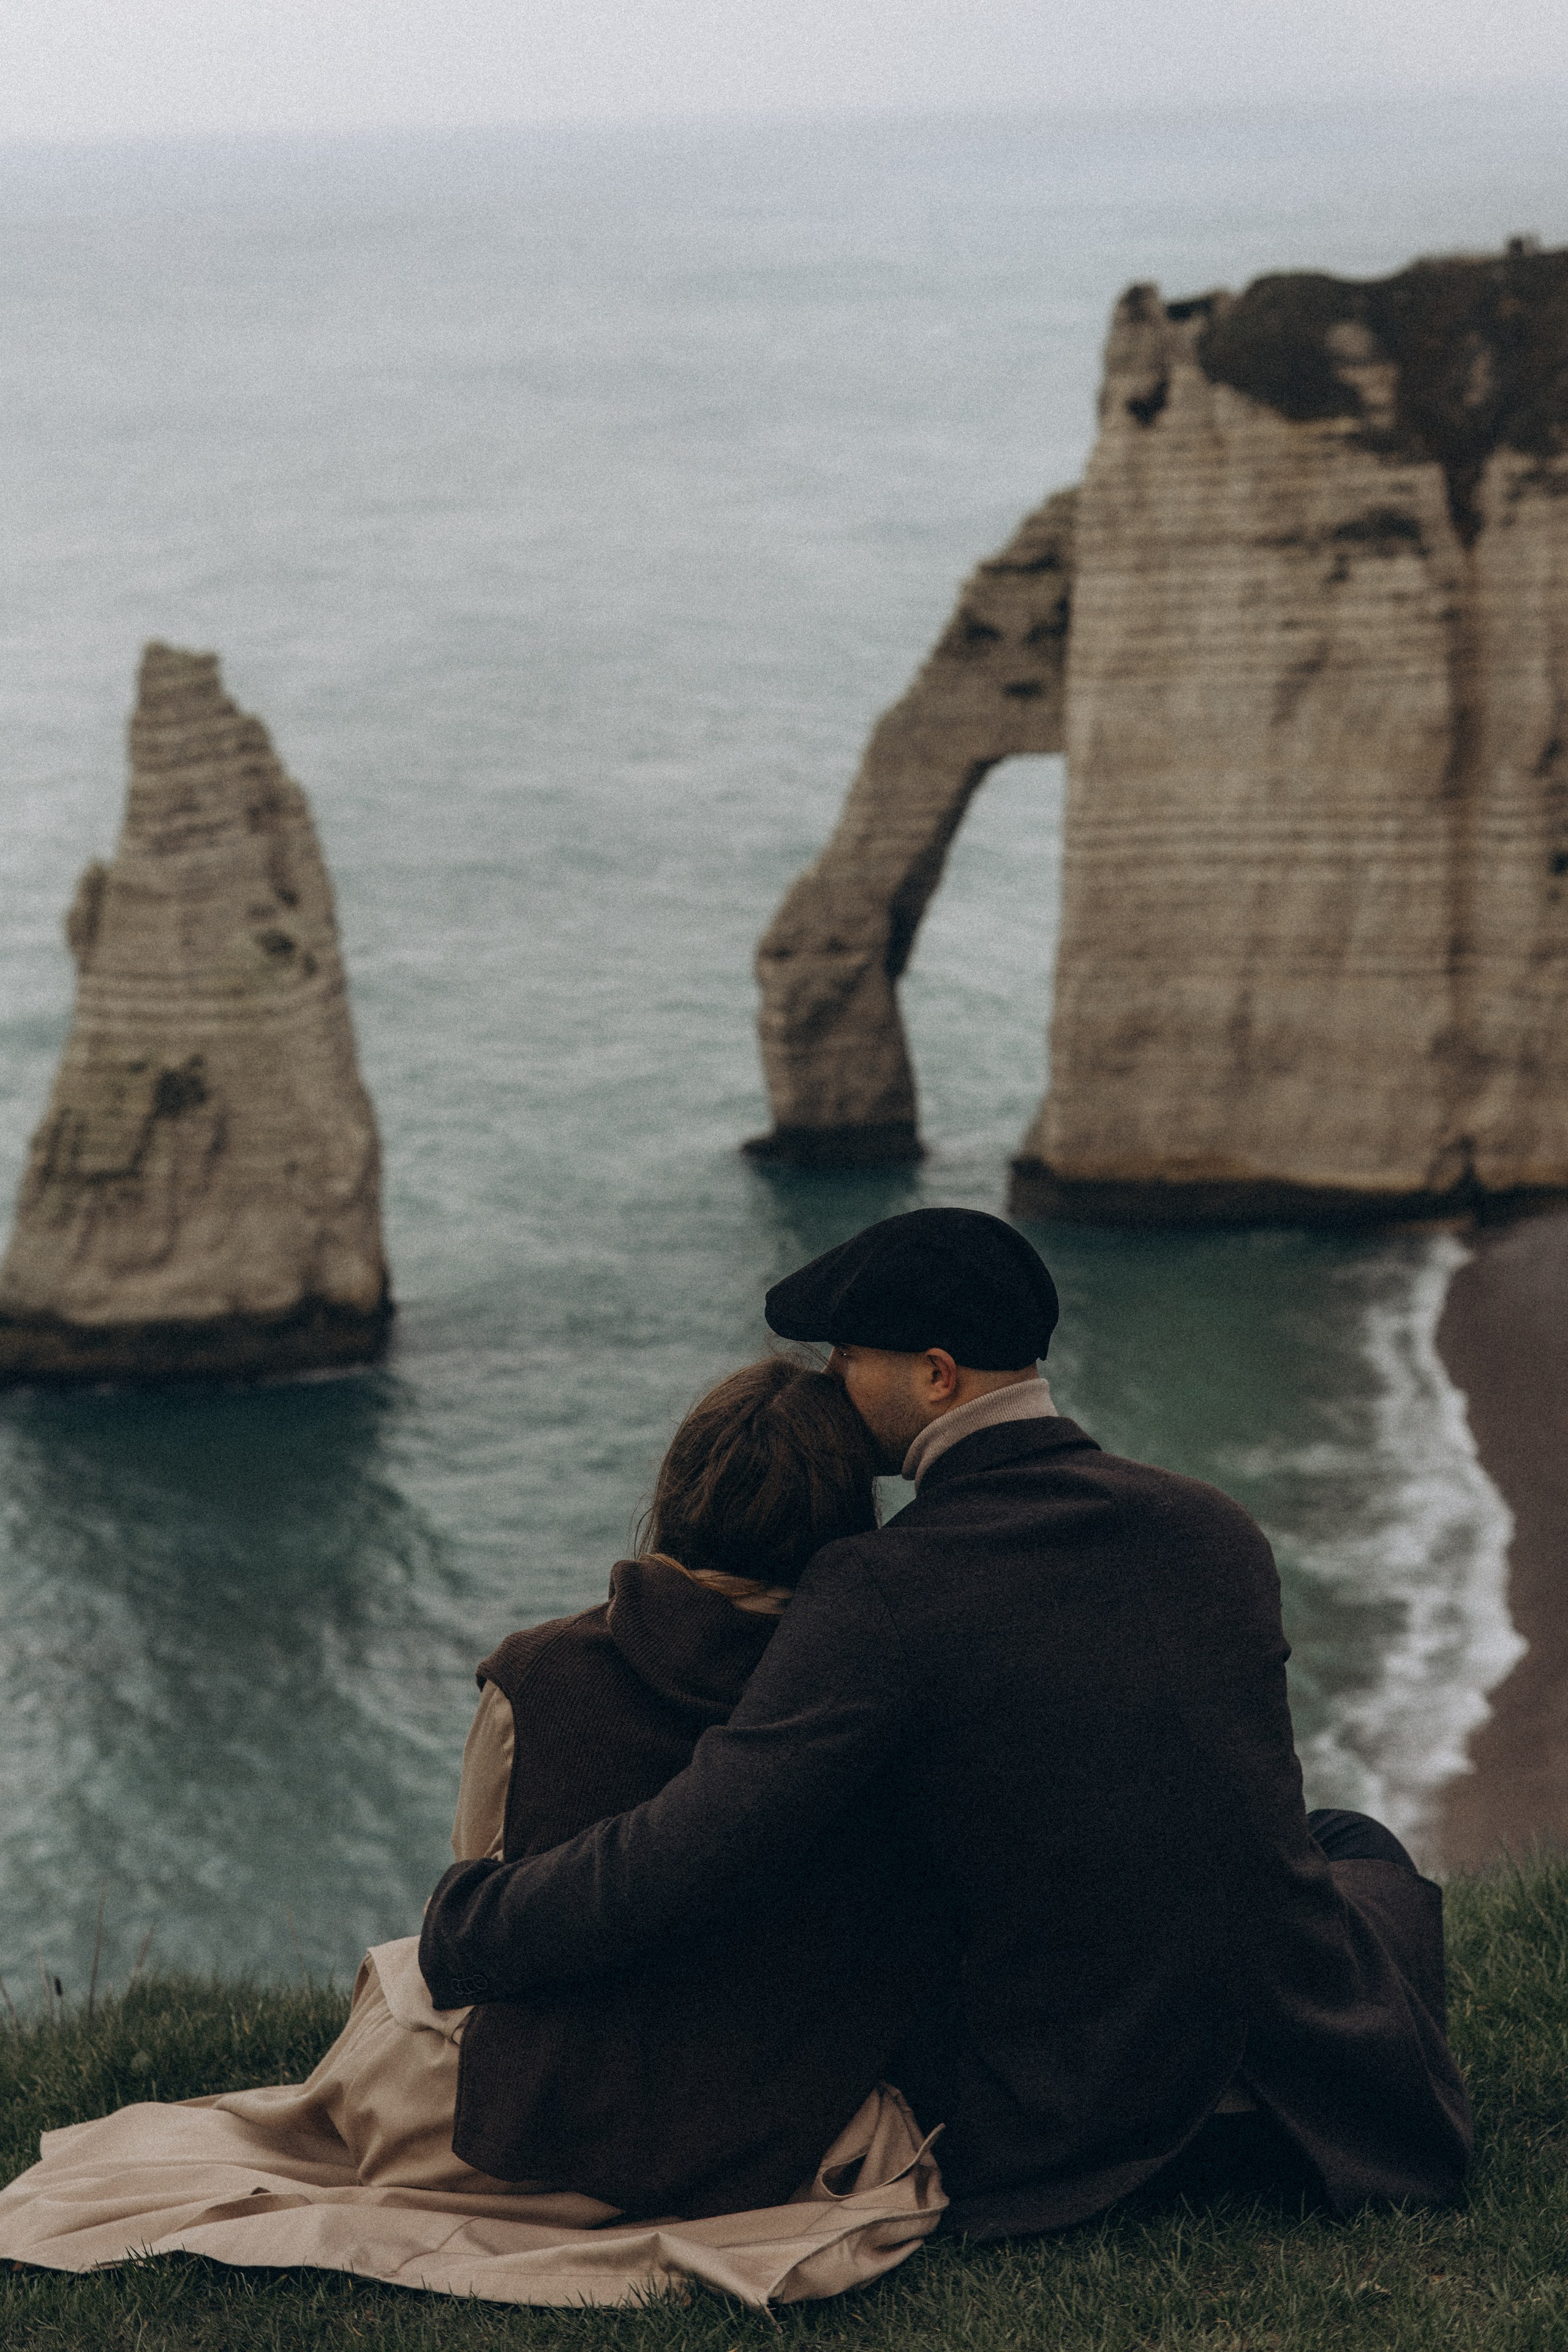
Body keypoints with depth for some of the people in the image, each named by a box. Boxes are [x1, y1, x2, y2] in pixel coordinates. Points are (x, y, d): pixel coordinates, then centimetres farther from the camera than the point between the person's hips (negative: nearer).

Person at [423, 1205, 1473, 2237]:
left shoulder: (882, 1593, -18)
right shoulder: (1218, 1529, -1)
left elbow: (681, 1861, -22)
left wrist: (463, 1930, -6)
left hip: (1066, 2135, -4)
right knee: (1354, 1844, 36)